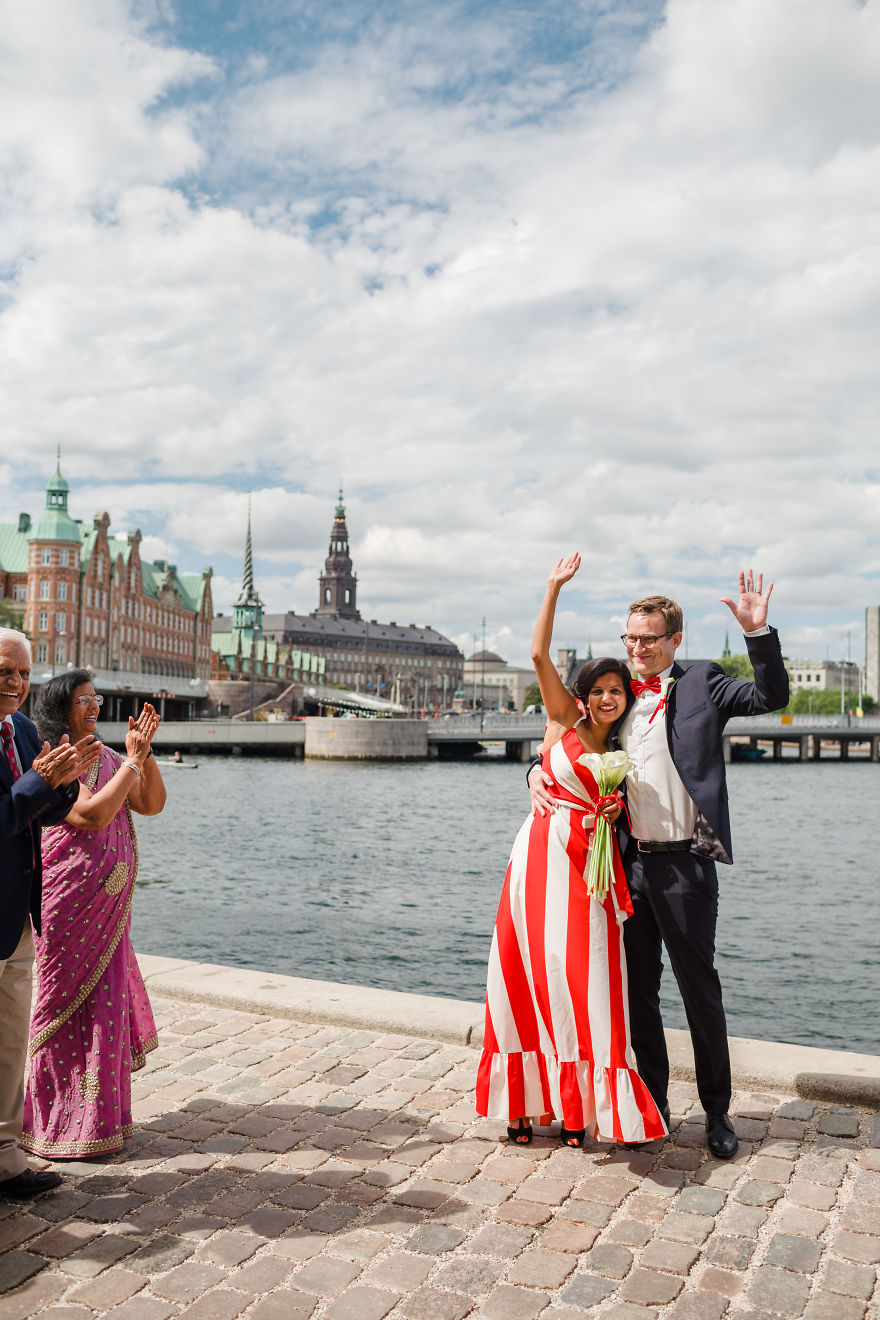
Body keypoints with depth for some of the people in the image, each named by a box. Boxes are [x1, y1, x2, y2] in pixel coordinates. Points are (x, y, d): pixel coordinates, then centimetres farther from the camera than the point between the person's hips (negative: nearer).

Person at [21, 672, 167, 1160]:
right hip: (67, 904, -7)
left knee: (104, 1004, 14)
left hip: (109, 908, 7)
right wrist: (132, 760, -19)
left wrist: (145, 751, -3)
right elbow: (91, 815, -24)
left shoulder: (106, 758, 10)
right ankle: (57, 1123, 18)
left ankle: (97, 1114, 29)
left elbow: (152, 805, 8)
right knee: (64, 1004, 3)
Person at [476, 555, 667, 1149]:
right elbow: (539, 654, -5)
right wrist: (555, 589, -7)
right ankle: (522, 1105, 11)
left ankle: (576, 1107, 10)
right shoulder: (564, 722, 5)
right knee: (531, 976, 1)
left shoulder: (619, 751, 16)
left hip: (589, 867, 3)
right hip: (543, 855, -3)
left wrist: (611, 813, 0)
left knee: (581, 983, 0)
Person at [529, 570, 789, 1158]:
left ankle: (717, 1110, 23)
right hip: (631, 863, 5)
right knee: (637, 990, 13)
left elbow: (772, 697, -13)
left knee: (701, 989, 6)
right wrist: (538, 770, 1)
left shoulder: (701, 685, 0)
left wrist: (758, 631, -25)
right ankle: (653, 1103, 29)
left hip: (684, 864, -4)